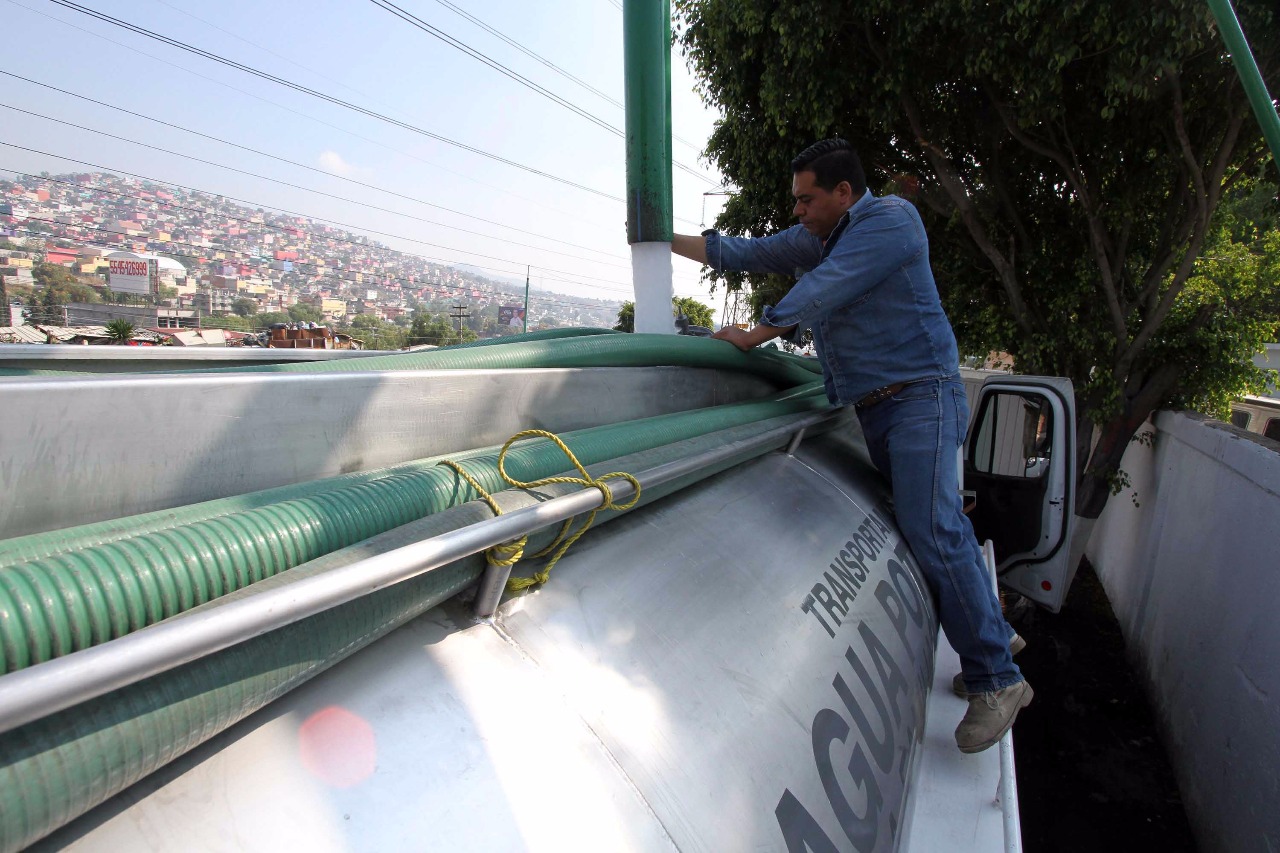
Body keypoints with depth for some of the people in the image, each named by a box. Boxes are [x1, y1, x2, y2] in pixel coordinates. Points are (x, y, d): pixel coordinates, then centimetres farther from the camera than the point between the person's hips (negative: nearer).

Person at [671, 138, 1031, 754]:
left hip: (920, 397, -8)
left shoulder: (890, 219, -8)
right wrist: (664, 240, 16)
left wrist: (751, 336, -9)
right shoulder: (815, 238, 17)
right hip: (874, 408, 8)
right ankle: (993, 632, 27)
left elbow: (820, 292, -17)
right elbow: (744, 253, 18)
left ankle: (995, 681, -4)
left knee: (931, 530, -17)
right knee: (939, 525, 11)